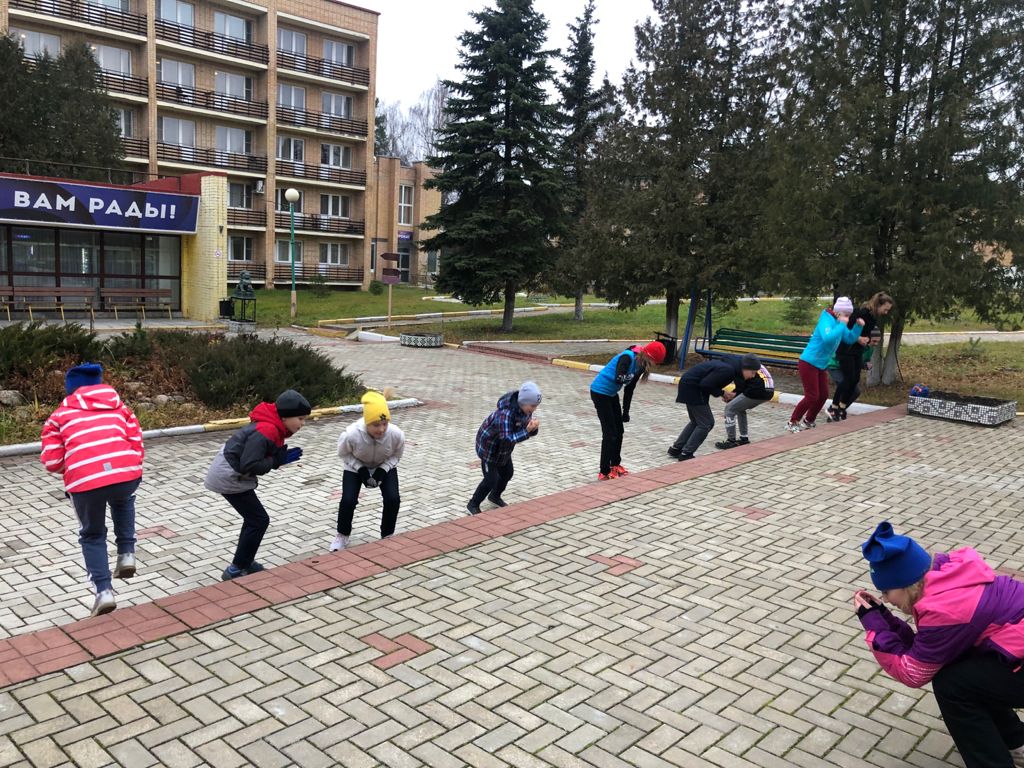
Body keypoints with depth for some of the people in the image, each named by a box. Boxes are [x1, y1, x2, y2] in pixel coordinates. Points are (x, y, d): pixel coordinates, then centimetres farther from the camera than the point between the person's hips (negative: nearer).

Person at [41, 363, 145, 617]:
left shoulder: (60, 415, 20)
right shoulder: (118, 406, 25)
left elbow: (52, 461, 13)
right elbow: (137, 443, 17)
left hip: (85, 482, -2)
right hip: (128, 473, 2)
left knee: (92, 536, 23)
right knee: (123, 501, 38)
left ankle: (104, 591, 9)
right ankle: (126, 553, 23)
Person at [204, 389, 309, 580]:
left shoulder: (273, 427, 3)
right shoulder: (266, 432, -28)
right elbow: (249, 465, -29)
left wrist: (282, 457, -6)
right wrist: (278, 460, -21)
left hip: (229, 473, 10)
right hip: (230, 478, -10)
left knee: (253, 518, 21)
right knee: (259, 520, -4)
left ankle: (244, 562, 33)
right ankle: (235, 571, 4)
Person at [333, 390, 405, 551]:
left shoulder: (396, 434, -34)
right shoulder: (351, 434, -39)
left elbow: (396, 456, -11)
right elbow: (343, 454, -15)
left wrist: (383, 470, -25)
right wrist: (361, 470, -26)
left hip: (385, 467, 1)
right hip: (356, 467, -1)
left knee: (393, 499, -15)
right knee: (348, 500, -16)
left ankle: (387, 536, 10)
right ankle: (342, 536, 12)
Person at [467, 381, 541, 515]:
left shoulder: (525, 410, -13)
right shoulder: (505, 413, -38)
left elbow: (530, 432, -4)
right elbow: (507, 439, -41)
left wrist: (533, 428, -27)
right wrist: (527, 430, -44)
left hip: (503, 447, 8)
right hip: (488, 445, -8)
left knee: (507, 473, 18)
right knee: (491, 479, -5)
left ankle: (495, 496, 44)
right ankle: (473, 504, 16)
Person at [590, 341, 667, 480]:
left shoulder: (640, 365, 1)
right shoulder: (627, 357, -23)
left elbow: (629, 389, 9)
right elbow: (618, 379, -35)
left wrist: (625, 411, 11)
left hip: (611, 394, 9)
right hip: (600, 392, -9)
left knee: (619, 430, 15)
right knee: (610, 433, -7)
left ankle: (615, 464, 32)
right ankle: (604, 472, 1)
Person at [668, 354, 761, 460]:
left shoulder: (733, 365, 4)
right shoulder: (728, 370, -25)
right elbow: (705, 384, -24)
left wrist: (723, 394, 1)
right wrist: (722, 393, -12)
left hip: (690, 384, 10)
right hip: (692, 387, -10)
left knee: (696, 421, 19)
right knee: (705, 424, -4)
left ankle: (676, 449, 25)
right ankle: (686, 454, 0)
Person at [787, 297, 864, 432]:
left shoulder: (838, 323, 8)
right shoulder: (826, 321, -20)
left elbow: (850, 339, 18)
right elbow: (828, 338, -39)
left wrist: (858, 326, 3)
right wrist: (842, 324, -31)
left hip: (821, 365, 9)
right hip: (808, 363, -9)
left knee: (823, 395, 10)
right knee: (812, 396, -9)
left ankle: (808, 421, 24)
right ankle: (792, 423, 4)